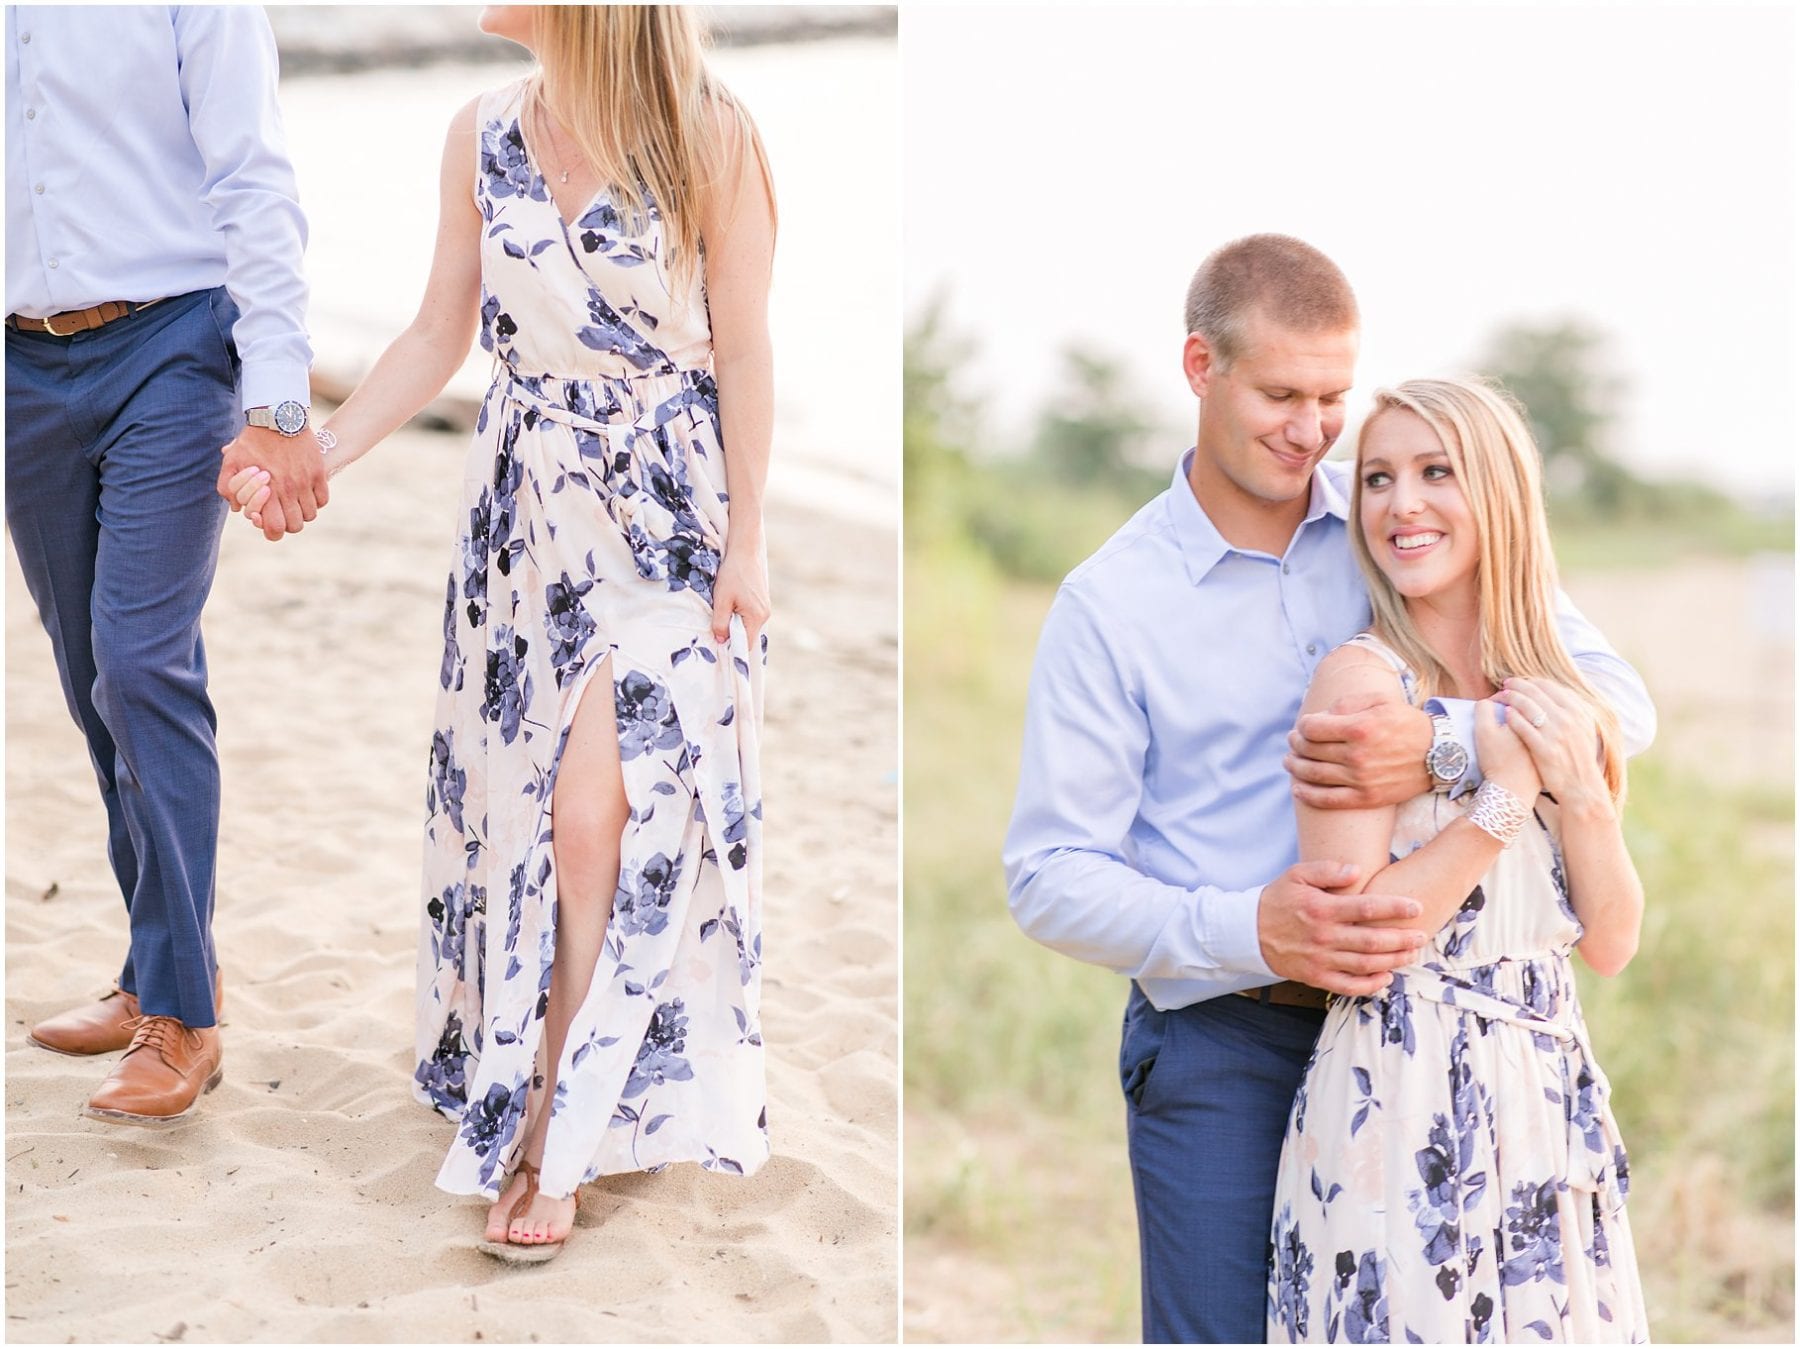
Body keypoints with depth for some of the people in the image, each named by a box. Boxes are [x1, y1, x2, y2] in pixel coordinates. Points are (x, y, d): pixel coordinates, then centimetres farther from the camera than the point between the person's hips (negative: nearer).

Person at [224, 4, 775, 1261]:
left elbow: (745, 352, -7)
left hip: (668, 509, -4)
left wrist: (746, 542, -7)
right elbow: (440, 335, 9)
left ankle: (549, 1133, 3)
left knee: (595, 814, -9)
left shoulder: (705, 134, -11)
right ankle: (561, 1113, 26)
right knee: (526, 800, 9)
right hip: (527, 502, 5)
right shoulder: (484, 134, 2)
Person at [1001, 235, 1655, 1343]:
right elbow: (1050, 878, -5)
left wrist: (1444, 745, -24)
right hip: (1219, 1054, -2)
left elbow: (1620, 701, -5)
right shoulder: (1111, 603, -3)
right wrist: (1251, 930, -21)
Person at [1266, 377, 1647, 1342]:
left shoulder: (1554, 699, 8)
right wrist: (1505, 797, -16)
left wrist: (1582, 790, -8)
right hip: (1404, 1105, -6)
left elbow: (1612, 944, 7)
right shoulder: (1362, 677, -10)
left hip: (1552, 1097, 6)